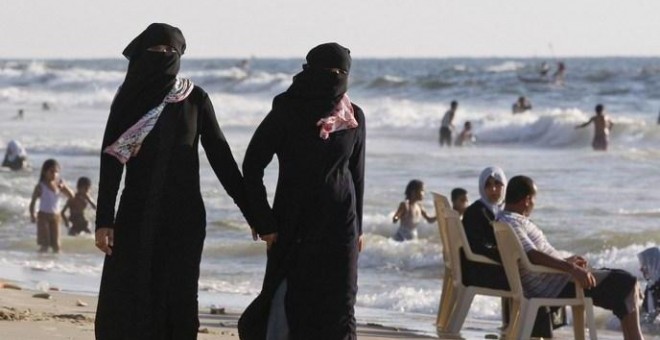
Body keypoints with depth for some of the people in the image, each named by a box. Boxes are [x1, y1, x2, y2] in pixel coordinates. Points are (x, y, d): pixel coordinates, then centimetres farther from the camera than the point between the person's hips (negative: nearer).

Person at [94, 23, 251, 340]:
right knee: (127, 300, -4)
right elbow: (110, 162, -1)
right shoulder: (128, 100, 1)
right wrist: (103, 221, -8)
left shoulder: (195, 99, 2)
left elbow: (219, 153, 4)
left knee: (177, 299, -1)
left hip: (184, 216, 0)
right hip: (137, 213, 0)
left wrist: (248, 207, 0)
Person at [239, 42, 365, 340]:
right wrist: (265, 223, -8)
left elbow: (357, 173, 12)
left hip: (340, 226, 2)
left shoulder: (354, 118, 3)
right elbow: (252, 167, -5)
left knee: (337, 305, 0)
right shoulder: (286, 114, -7)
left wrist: (357, 227, 11)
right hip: (294, 224, -2)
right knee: (290, 302, -3)